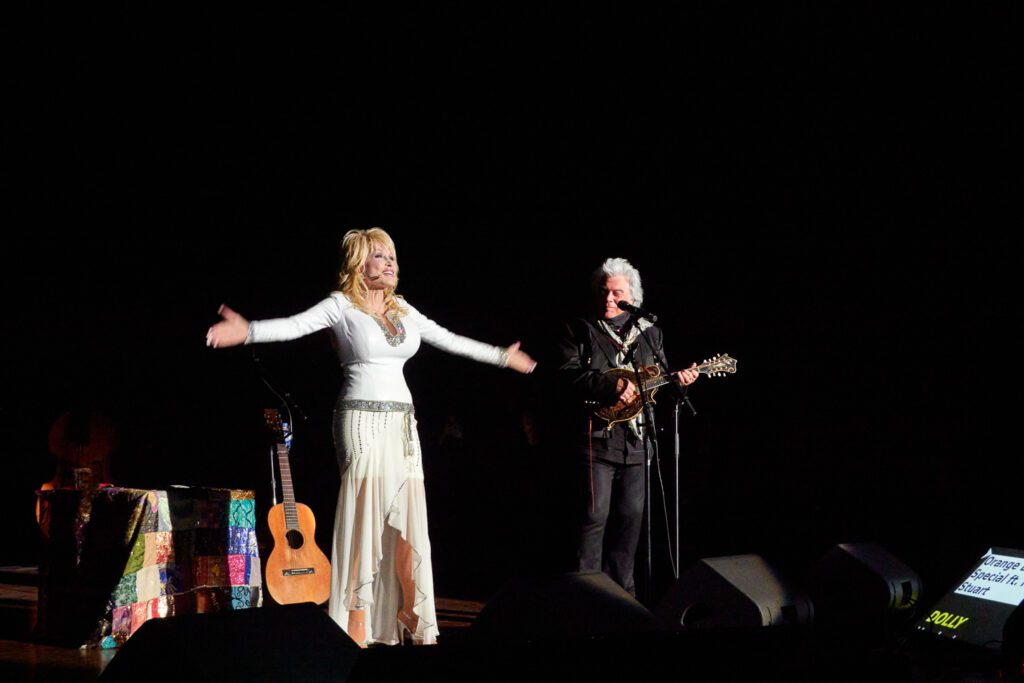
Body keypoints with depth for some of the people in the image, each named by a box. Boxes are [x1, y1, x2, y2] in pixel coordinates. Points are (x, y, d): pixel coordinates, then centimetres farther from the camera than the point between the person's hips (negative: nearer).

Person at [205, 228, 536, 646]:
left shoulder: (401, 309, 16)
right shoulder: (342, 306, -3)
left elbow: (449, 340, 27)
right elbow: (295, 325, -19)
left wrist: (502, 357, 34)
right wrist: (247, 331, -38)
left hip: (402, 423, 6)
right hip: (363, 419, -6)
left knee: (408, 524, 5)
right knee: (364, 520, -8)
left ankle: (415, 624, 11)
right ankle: (357, 630, -6)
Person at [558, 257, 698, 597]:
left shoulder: (650, 333, 15)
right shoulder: (580, 331, 3)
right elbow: (569, 375, -10)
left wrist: (677, 379, -3)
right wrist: (614, 385, -19)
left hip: (636, 440, 5)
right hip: (597, 438, -4)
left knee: (631, 516, 8)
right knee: (596, 515, -8)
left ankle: (620, 591, 17)